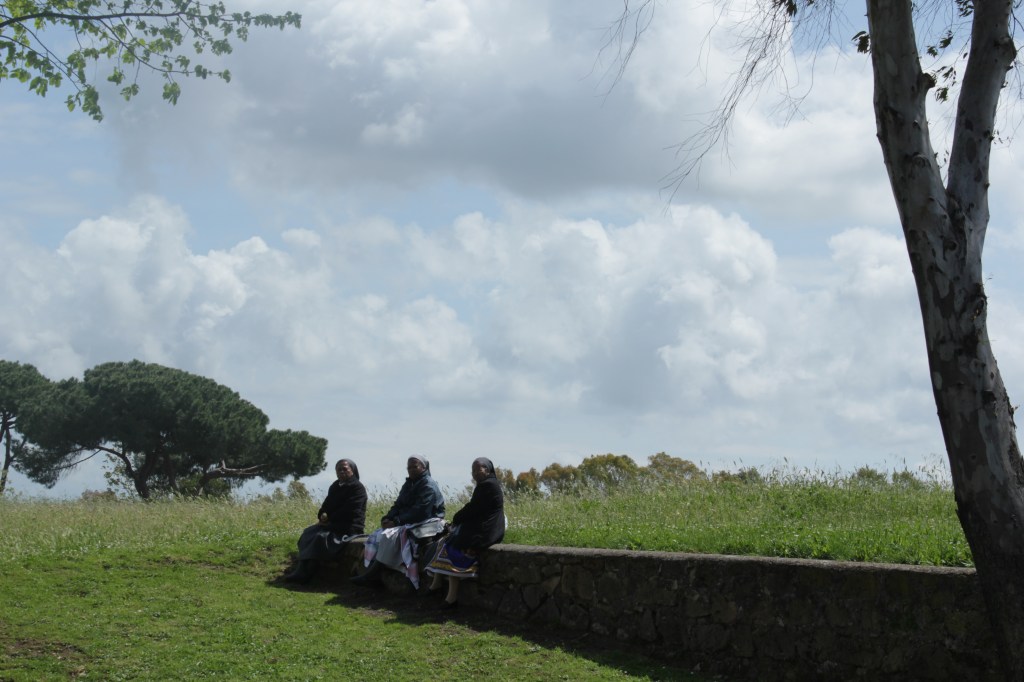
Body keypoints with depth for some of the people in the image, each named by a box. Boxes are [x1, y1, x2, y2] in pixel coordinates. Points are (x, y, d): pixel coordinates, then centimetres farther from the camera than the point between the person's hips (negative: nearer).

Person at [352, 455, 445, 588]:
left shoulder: (428, 485, -12)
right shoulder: (409, 484, 17)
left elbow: (420, 512, -22)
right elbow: (398, 505, 15)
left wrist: (396, 521, -23)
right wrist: (387, 518, -6)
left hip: (424, 524, -10)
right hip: (407, 523, 10)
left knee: (389, 535, -28)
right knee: (376, 536, -6)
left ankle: (371, 575, -25)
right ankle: (371, 574, -19)